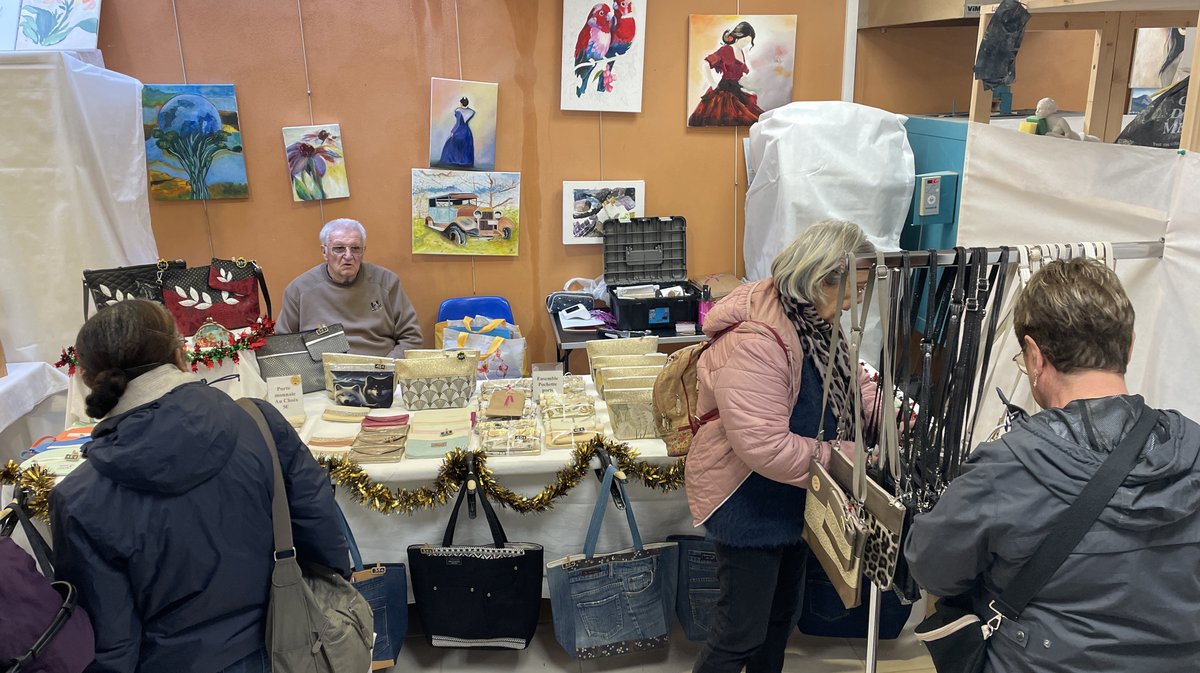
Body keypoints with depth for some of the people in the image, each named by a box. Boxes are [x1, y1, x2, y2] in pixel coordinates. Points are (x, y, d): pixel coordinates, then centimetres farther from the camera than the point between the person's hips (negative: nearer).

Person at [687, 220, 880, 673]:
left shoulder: (815, 320, -1)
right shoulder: (755, 342, -32)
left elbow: (852, 381, 13)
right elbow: (766, 448, -34)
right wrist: (843, 456, -22)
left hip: (792, 498, 10)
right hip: (747, 505, -10)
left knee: (783, 613, 25)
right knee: (741, 633, 4)